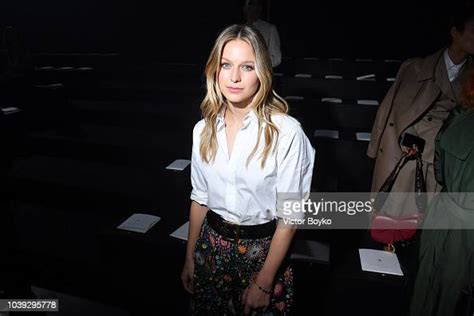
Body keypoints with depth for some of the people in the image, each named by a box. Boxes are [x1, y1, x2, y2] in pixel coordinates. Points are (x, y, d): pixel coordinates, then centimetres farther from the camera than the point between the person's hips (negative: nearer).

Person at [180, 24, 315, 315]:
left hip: (262, 249, -4)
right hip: (211, 246, 4)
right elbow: (200, 199, 4)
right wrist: (190, 258, 9)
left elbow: (289, 216, -15)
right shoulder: (204, 129, -4)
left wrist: (263, 282, -12)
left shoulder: (286, 132, -20)